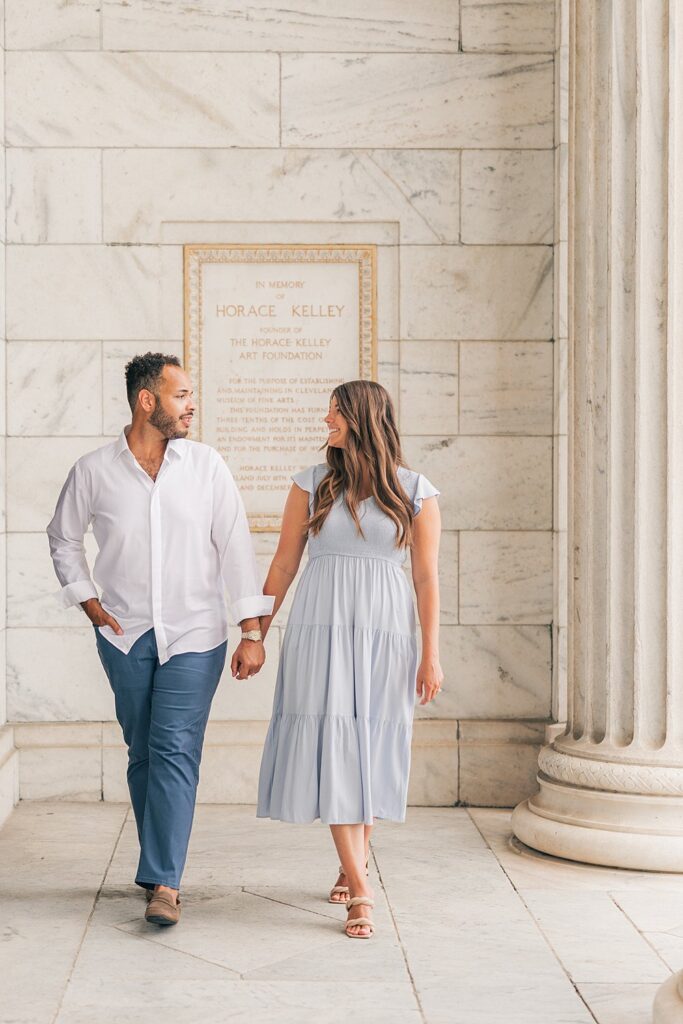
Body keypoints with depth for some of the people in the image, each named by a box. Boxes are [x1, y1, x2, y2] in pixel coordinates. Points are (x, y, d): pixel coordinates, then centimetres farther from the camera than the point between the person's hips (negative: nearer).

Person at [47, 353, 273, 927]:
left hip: (194, 634, -1)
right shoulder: (94, 471, -2)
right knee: (143, 754, 9)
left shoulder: (206, 466, -3)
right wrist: (88, 601, 4)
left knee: (175, 752, -9)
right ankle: (161, 862, 24)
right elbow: (64, 539, 15)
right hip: (125, 636, 2)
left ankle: (163, 883, -10)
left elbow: (235, 548, -2)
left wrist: (252, 631, -6)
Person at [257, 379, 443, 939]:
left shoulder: (415, 492, 2)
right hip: (321, 627, 0)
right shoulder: (312, 484, 5)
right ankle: (360, 890, -8)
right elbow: (284, 564, 8)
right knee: (332, 745, -8)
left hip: (384, 631, 0)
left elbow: (427, 577, 1)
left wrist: (431, 655, -3)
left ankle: (355, 858, 28)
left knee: (372, 748, 6)